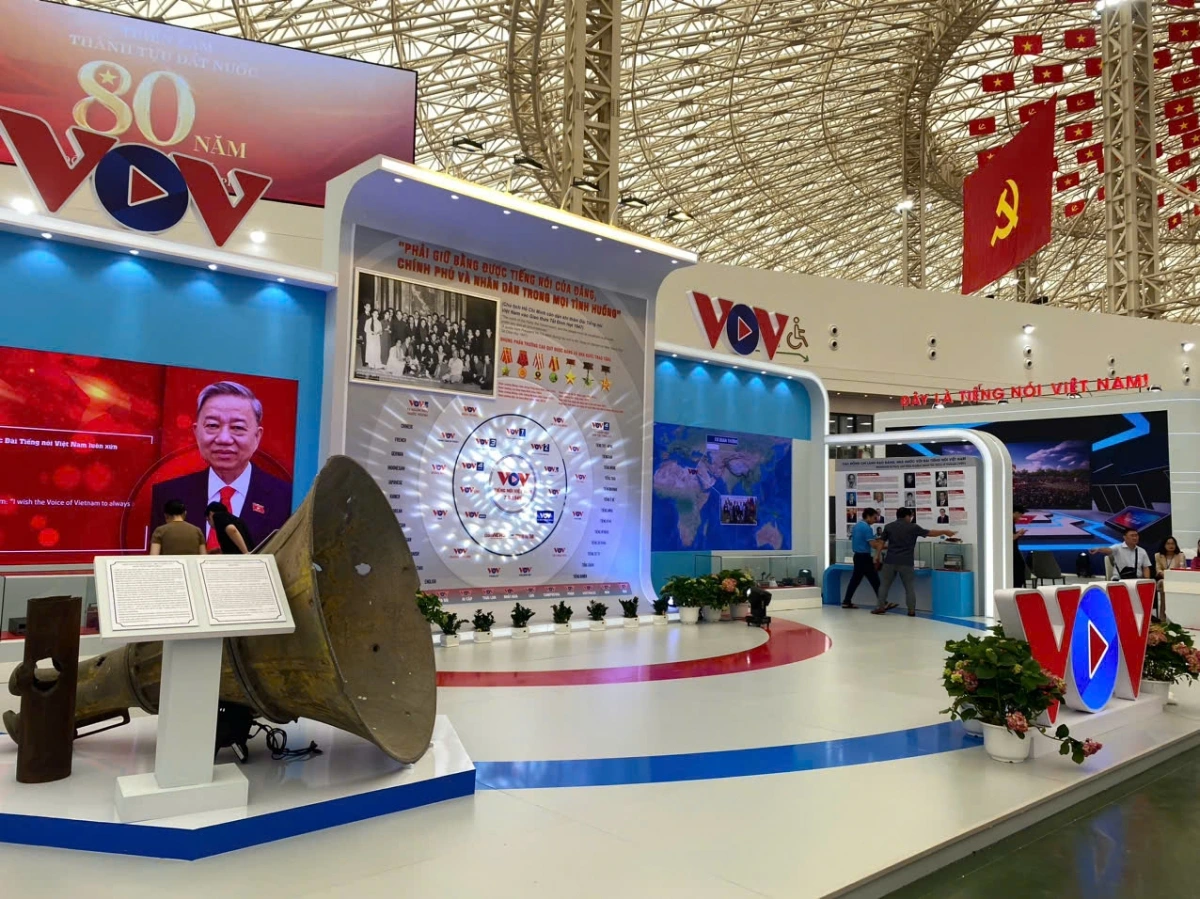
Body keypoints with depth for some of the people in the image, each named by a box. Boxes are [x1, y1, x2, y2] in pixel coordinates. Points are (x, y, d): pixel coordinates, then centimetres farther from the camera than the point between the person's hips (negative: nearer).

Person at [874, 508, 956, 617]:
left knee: (884, 584, 9)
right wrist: (945, 532, 20)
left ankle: (880, 607, 7)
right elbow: (930, 533, 7)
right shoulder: (913, 527, 1)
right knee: (909, 586, 7)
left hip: (890, 561, 2)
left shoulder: (889, 526, 7)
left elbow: (882, 542, 8)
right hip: (906, 562, -2)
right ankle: (911, 610, 6)